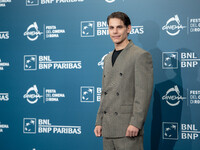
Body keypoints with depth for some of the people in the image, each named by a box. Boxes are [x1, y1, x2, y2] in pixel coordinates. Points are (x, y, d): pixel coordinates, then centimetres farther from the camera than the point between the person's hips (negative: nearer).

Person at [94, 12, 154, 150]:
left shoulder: (141, 55, -5)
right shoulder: (108, 58, 19)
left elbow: (144, 93, -12)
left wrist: (135, 123, -18)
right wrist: (99, 122, 14)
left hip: (128, 129, -7)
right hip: (108, 129, 7)